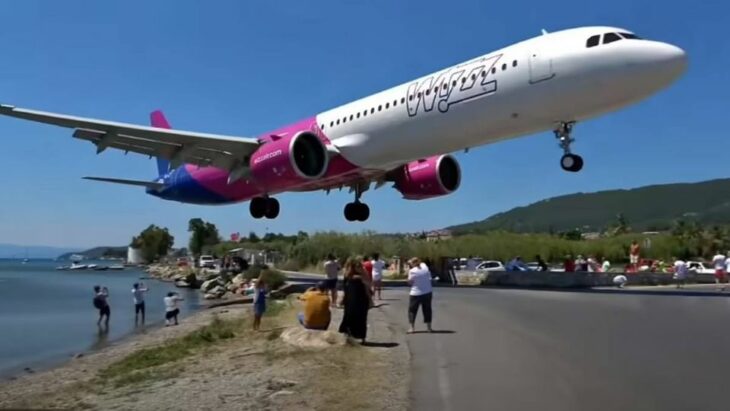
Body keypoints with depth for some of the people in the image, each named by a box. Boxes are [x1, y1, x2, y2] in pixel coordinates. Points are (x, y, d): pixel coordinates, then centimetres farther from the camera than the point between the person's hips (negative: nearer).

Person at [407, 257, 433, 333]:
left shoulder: (412, 271, -13)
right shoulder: (425, 266, -2)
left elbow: (410, 282, -6)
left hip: (416, 294, -4)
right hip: (427, 292, 4)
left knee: (412, 310, 9)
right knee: (427, 310, 14)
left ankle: (412, 328, 6)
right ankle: (429, 327, 19)